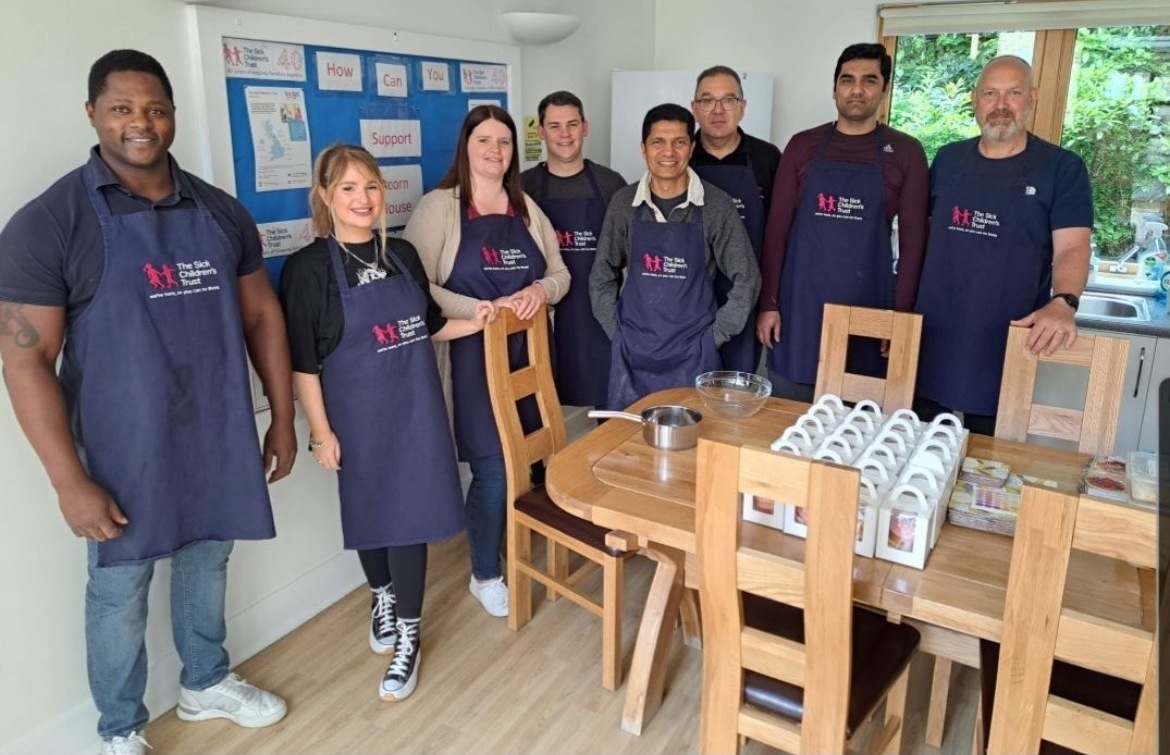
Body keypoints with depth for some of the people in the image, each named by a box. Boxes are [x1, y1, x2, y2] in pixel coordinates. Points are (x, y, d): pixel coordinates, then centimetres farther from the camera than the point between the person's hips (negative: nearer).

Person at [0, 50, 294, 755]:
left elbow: (262, 315, 8)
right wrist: (70, 482, -15)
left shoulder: (221, 212, 2)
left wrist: (283, 418, 6)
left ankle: (206, 683, 45)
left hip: (220, 439, 4)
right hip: (125, 452, -3)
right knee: (120, 593, 13)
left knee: (206, 565, 21)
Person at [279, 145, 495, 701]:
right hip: (358, 414, -2)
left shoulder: (402, 255, 4)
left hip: (415, 406, 3)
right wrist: (320, 430, -11)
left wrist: (474, 323, 0)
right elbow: (303, 362, -10)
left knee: (410, 513, 3)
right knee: (368, 511, 14)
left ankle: (408, 633, 19)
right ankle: (382, 598, 42)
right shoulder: (309, 268, -10)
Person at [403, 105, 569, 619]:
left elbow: (560, 274, 13)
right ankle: (485, 575, 18)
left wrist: (540, 291, -10)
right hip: (473, 354, -5)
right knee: (493, 467, -4)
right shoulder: (439, 206, -6)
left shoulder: (527, 208, 12)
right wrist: (484, 310, -21)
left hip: (528, 351, 5)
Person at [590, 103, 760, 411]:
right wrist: (617, 332, 3)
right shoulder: (624, 203, 1)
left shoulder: (716, 205, -5)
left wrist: (715, 335, -2)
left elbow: (746, 279, 0)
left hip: (692, 354, -1)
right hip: (631, 353, 2)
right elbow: (602, 276, 9)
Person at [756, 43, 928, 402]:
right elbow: (777, 228, 4)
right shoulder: (802, 146, 5)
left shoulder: (906, 152, 2)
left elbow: (913, 240, 1)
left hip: (868, 307, -1)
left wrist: (901, 315, -5)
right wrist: (768, 303, 0)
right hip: (800, 305, 1)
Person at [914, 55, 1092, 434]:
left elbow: (1072, 247, -9)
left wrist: (1062, 303, -28)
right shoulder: (947, 160, 9)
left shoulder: (1062, 168, -1)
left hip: (1006, 347, -3)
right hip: (932, 339, 3)